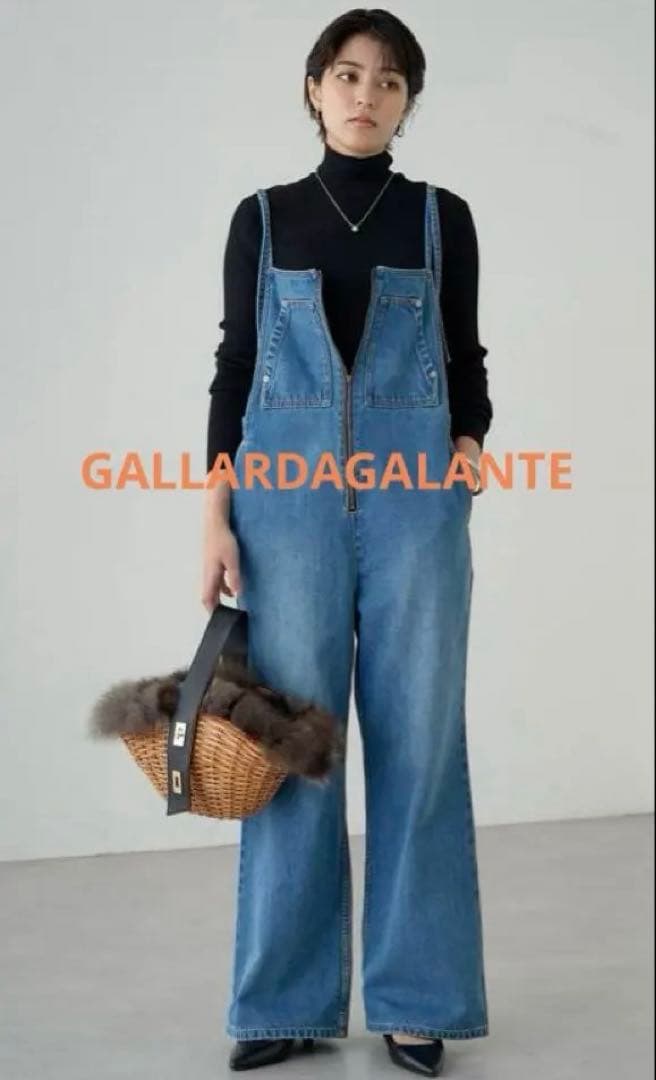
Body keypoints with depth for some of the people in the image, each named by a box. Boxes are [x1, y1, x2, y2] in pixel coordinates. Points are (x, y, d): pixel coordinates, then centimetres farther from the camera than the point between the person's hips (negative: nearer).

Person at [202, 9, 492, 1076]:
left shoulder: (442, 216, 8)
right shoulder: (263, 217, 7)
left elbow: (466, 359, 12)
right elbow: (234, 369, 5)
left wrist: (470, 449, -7)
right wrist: (217, 517, -2)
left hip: (414, 496, 0)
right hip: (288, 495, 0)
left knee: (418, 737, 0)